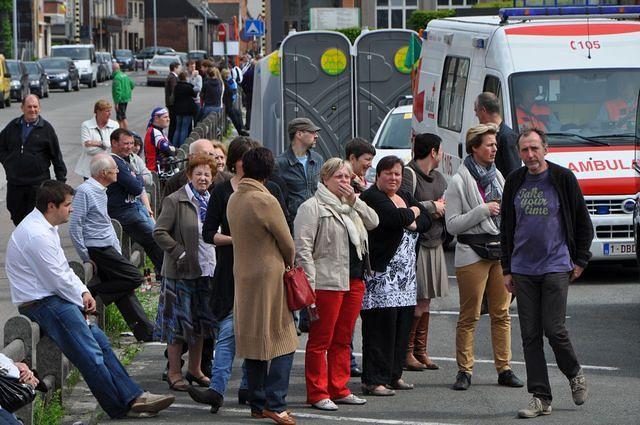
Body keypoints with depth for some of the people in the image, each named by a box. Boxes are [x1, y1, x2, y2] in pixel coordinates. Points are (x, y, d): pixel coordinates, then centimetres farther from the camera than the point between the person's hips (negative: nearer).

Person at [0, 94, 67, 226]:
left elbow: (56, 155, 2)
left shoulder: (46, 128, -1)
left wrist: (61, 179, 0)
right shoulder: (13, 126, 7)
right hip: (15, 182, 3)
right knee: (17, 217, 9)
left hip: (38, 182, -3)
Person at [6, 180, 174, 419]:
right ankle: (123, 406, -8)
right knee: (90, 354, -12)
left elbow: (64, 268, 20)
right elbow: (58, 279, -18)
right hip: (40, 305, -11)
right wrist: (80, 301, -3)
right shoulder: (37, 235, -21)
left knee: (100, 341, 4)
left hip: (53, 298, 11)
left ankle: (131, 397, 1)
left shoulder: (44, 227, 13)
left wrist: (83, 292, 7)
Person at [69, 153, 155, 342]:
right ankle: (92, 295, -7)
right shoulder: (85, 191, -15)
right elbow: (75, 227, -17)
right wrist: (86, 259, -15)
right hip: (98, 249, -9)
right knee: (134, 278, -12)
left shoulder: (101, 191, 16)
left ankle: (145, 331, 13)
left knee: (124, 292, 10)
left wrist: (118, 253, 18)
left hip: (107, 249, 9)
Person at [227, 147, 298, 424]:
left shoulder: (234, 199, 6)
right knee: (282, 342, -3)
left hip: (242, 276, 7)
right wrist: (288, 264, 14)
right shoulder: (265, 201, -16)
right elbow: (287, 243, -8)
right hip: (269, 276, -7)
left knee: (252, 342, 12)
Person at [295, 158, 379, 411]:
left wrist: (354, 200, 1)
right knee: (321, 340, -2)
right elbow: (303, 248, -12)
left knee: (343, 340, 13)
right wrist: (309, 286, -18)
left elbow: (374, 222, 11)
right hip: (328, 283, -8)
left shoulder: (349, 205, 18)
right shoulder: (312, 207, -7)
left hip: (354, 281, 8)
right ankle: (318, 393, 2)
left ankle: (339, 389, 20)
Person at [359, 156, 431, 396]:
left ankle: (394, 375, 18)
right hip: (382, 273, -8)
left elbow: (426, 221, 11)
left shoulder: (405, 196, 19)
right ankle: (374, 381, -7)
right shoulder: (372, 197, -7)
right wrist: (412, 212, -3)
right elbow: (395, 217, -22)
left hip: (405, 273, 8)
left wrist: (412, 223, -9)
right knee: (381, 326, -9)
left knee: (403, 325, 9)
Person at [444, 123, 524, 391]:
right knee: (469, 316, -3)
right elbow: (452, 225, -10)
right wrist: (484, 210, -15)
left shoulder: (497, 176, 15)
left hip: (500, 251, 6)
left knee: (501, 314, 6)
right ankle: (464, 371, 2)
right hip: (472, 253, -6)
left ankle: (504, 369, 9)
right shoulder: (460, 182, -6)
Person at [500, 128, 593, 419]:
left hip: (556, 267, -4)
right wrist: (507, 269, 12)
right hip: (523, 270, 4)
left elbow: (583, 223, 4)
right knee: (530, 335, 1)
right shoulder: (514, 183, 9)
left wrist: (580, 261, 2)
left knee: (554, 329, -9)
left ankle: (575, 374, 19)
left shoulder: (563, 179, -2)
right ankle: (540, 398, 5)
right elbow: (506, 228, 15)